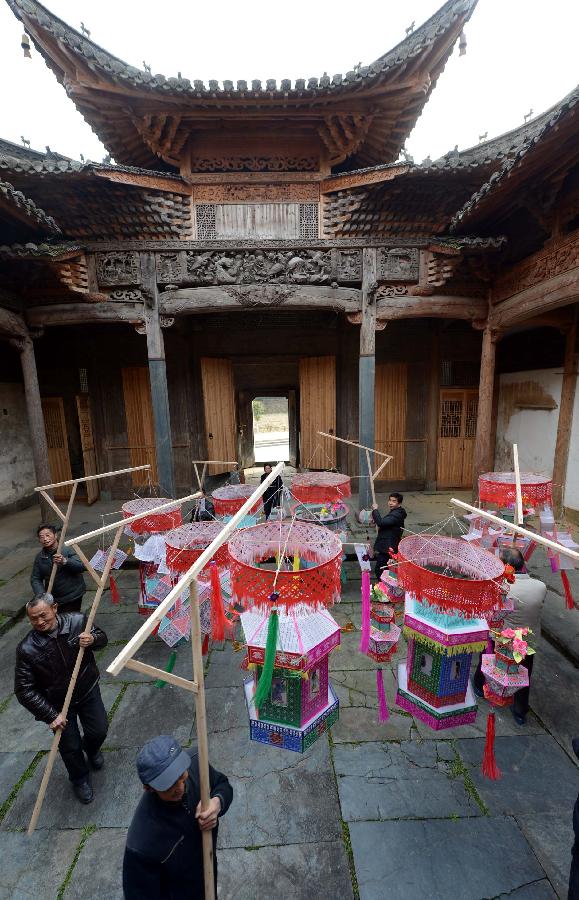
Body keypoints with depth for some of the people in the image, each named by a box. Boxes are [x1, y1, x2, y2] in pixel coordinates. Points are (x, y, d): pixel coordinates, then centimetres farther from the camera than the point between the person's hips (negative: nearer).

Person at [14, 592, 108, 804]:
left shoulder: (78, 620, -22)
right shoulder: (27, 649, -24)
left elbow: (102, 637, -6)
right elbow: (24, 690, -15)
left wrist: (93, 639, -30)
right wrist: (50, 715, -17)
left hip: (88, 690, 1)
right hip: (58, 703, -1)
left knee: (99, 731, 9)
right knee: (70, 747, 9)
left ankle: (91, 750, 48)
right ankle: (80, 779, 43)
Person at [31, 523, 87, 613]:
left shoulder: (67, 550, -11)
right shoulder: (39, 557, 4)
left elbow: (82, 567, -19)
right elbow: (35, 579, 5)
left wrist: (65, 561, -35)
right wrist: (42, 594, -11)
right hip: (52, 599, 4)